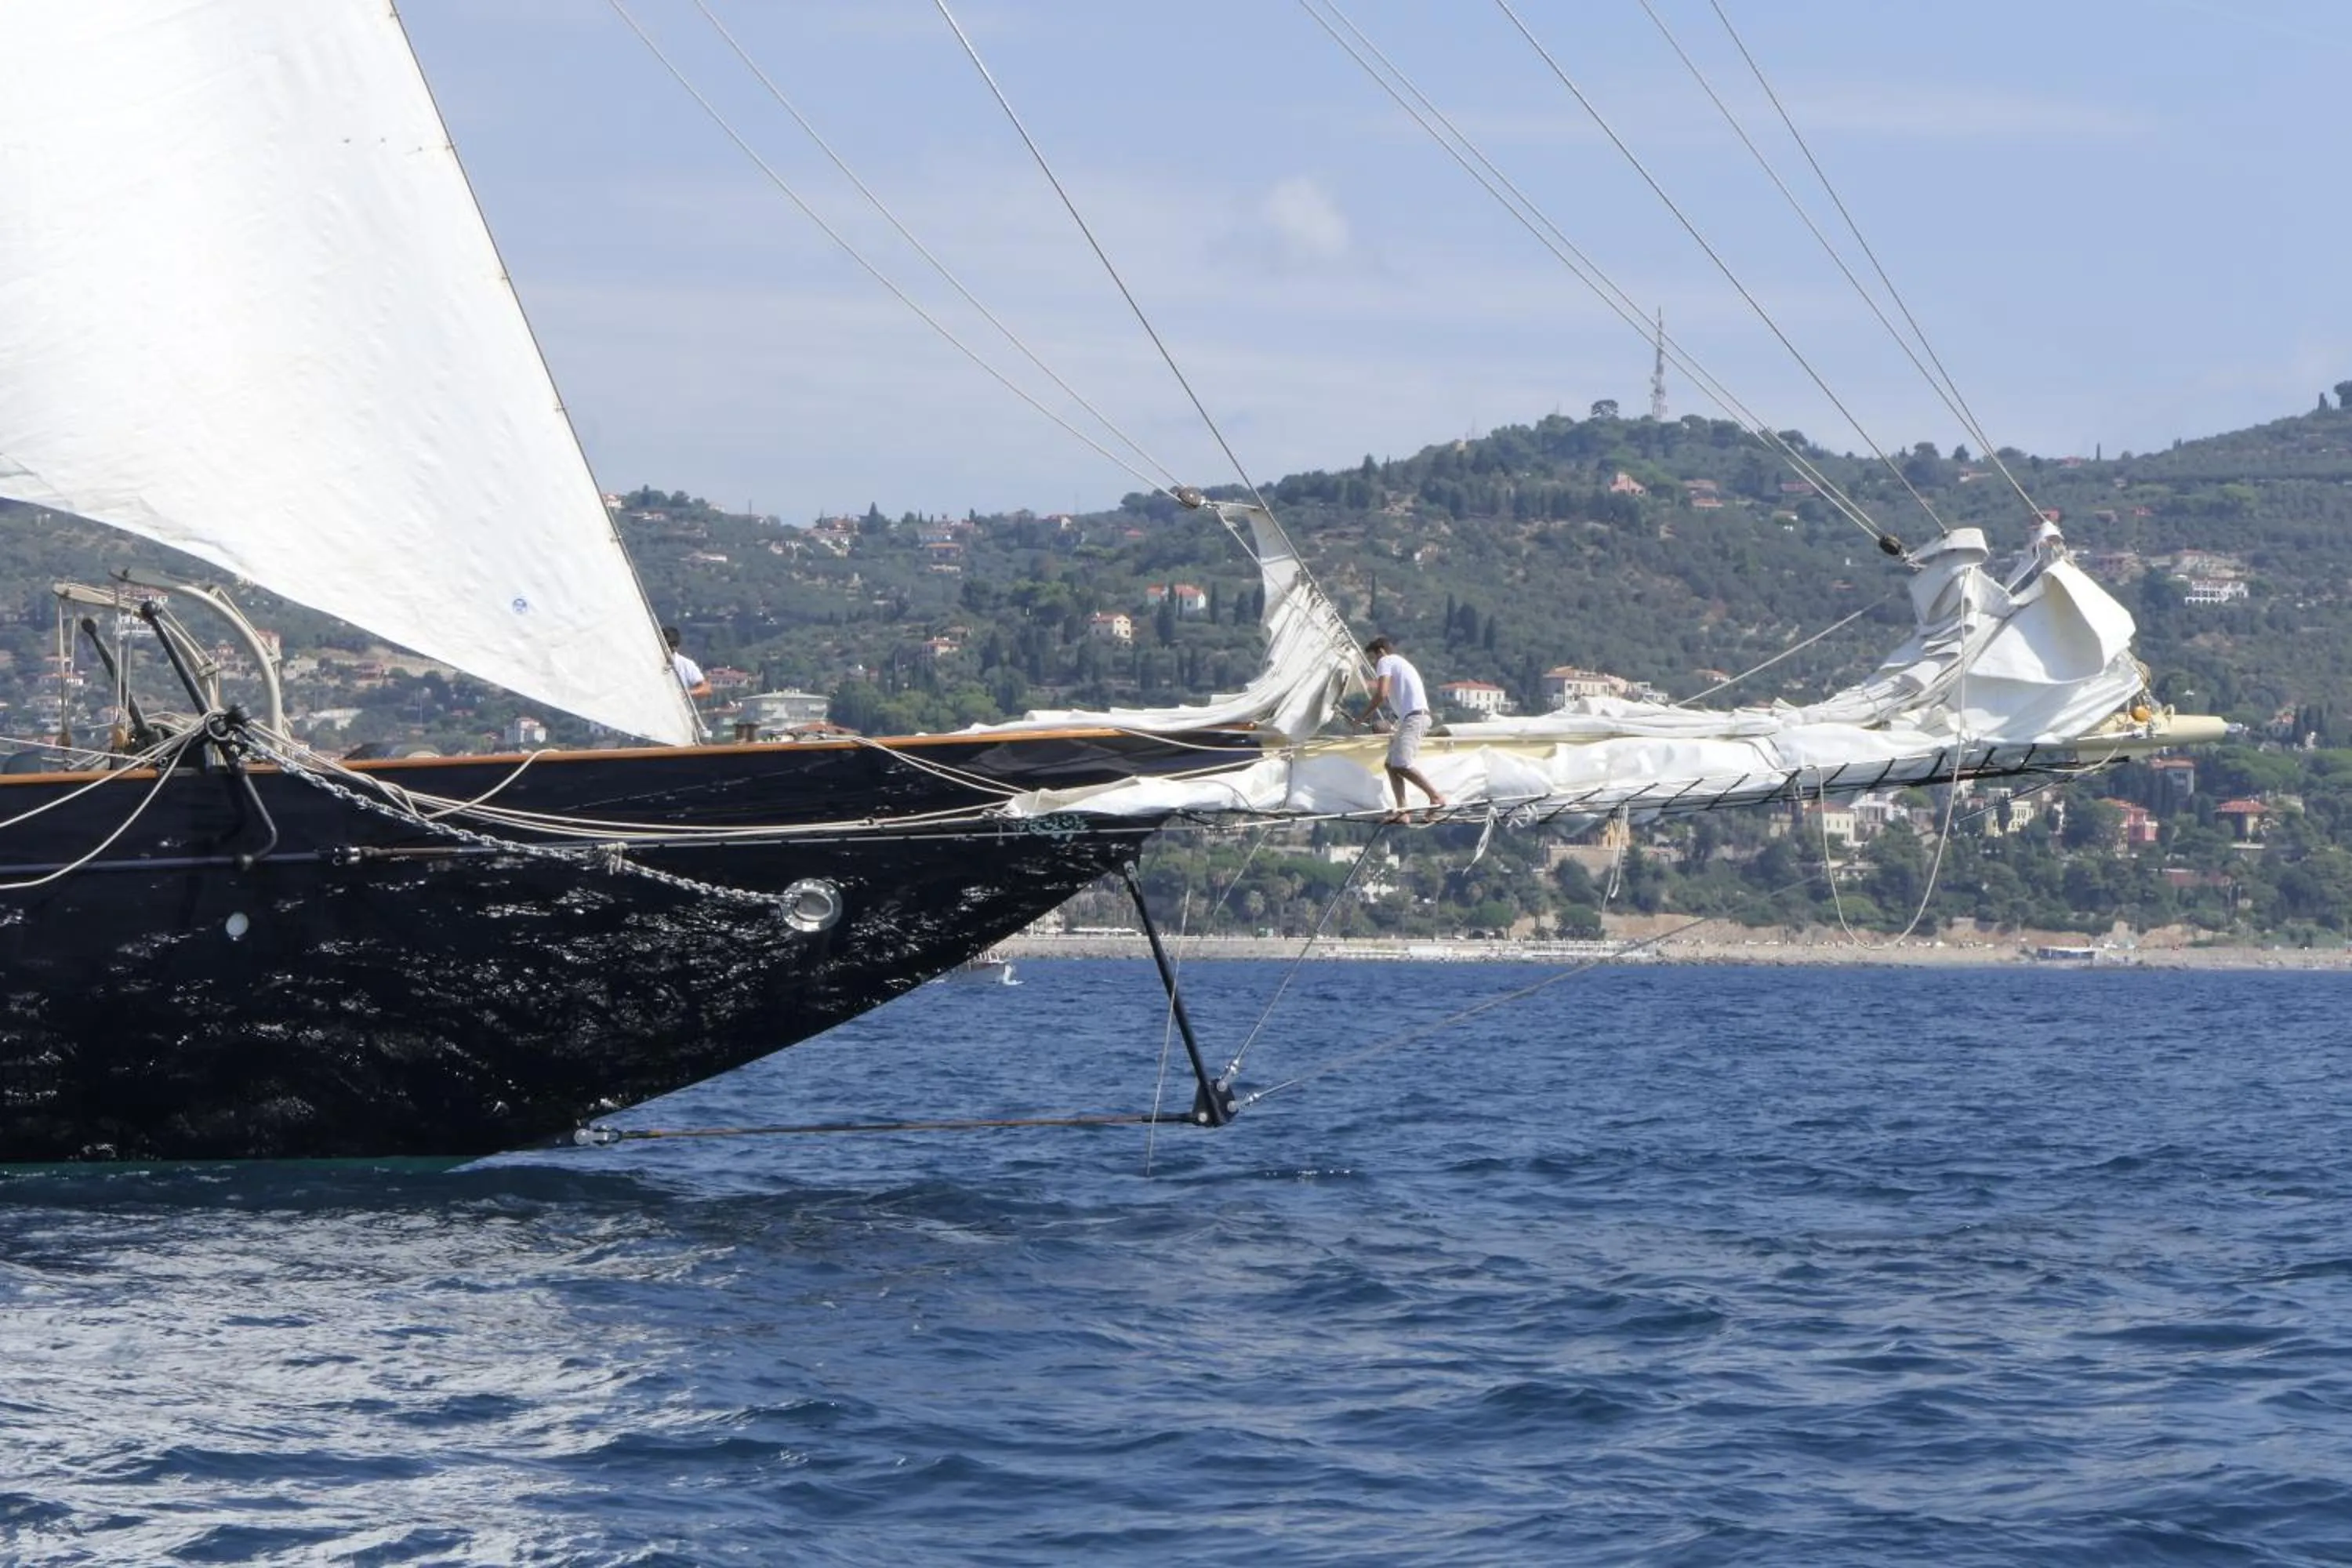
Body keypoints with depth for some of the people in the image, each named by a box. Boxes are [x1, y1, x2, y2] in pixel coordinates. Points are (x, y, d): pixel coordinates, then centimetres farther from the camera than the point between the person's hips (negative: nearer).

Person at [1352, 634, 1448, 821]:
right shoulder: (1401, 663, 31)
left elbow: (1381, 694, -11)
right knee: (1392, 764, 9)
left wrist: (1364, 716, -1)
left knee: (1401, 765, -22)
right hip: (1416, 716, 10)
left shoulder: (1385, 662, 2)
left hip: (1413, 717, -10)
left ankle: (1436, 797, -22)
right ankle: (1401, 811, 1)